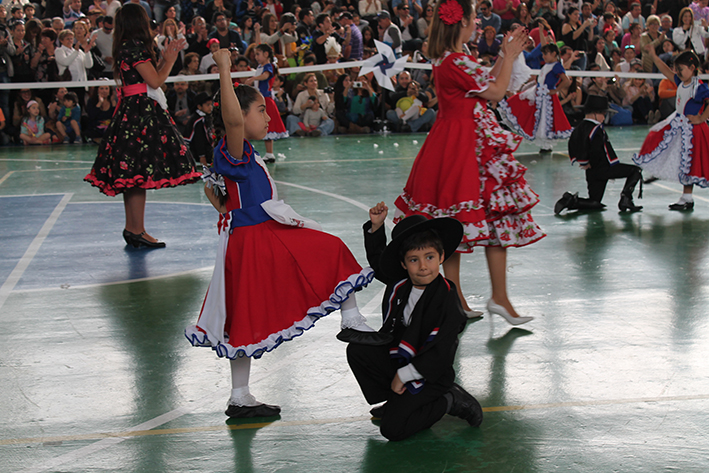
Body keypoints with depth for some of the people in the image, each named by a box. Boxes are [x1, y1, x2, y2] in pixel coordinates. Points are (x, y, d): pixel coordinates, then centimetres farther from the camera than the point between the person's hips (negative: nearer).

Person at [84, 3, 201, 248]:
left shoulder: (126, 48, 16)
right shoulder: (136, 48, -13)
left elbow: (149, 78, 18)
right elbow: (155, 81, -13)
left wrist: (166, 57, 18)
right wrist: (169, 61, 1)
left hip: (131, 113, 10)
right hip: (141, 114, -10)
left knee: (132, 173, 12)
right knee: (140, 172, -9)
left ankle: (131, 228, 17)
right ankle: (137, 231, -8)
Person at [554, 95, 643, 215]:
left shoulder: (578, 129, 10)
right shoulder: (596, 129, -15)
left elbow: (572, 149, 14)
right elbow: (596, 150, -26)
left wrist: (584, 163, 13)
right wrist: (591, 164, -11)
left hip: (591, 173, 8)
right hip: (604, 168, -8)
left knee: (594, 203, 18)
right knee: (635, 171, 4)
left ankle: (570, 200, -5)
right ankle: (625, 198, -13)